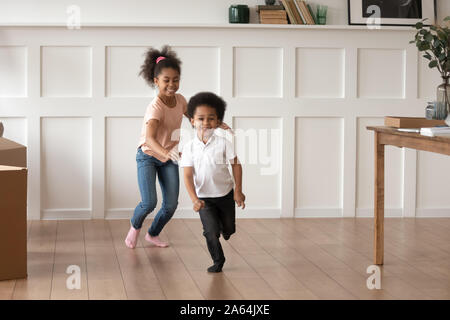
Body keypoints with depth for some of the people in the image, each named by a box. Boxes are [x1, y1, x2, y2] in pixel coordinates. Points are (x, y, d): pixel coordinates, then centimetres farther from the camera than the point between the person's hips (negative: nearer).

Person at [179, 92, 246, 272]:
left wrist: (238, 190, -7)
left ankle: (224, 228, 52)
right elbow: (188, 176, -13)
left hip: (225, 194, 1)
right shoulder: (189, 147, -12)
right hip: (204, 197, -1)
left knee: (228, 229, 15)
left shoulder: (223, 143, -12)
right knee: (211, 232, -10)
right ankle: (218, 260, 13)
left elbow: (236, 165, -4)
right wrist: (194, 199, -24)